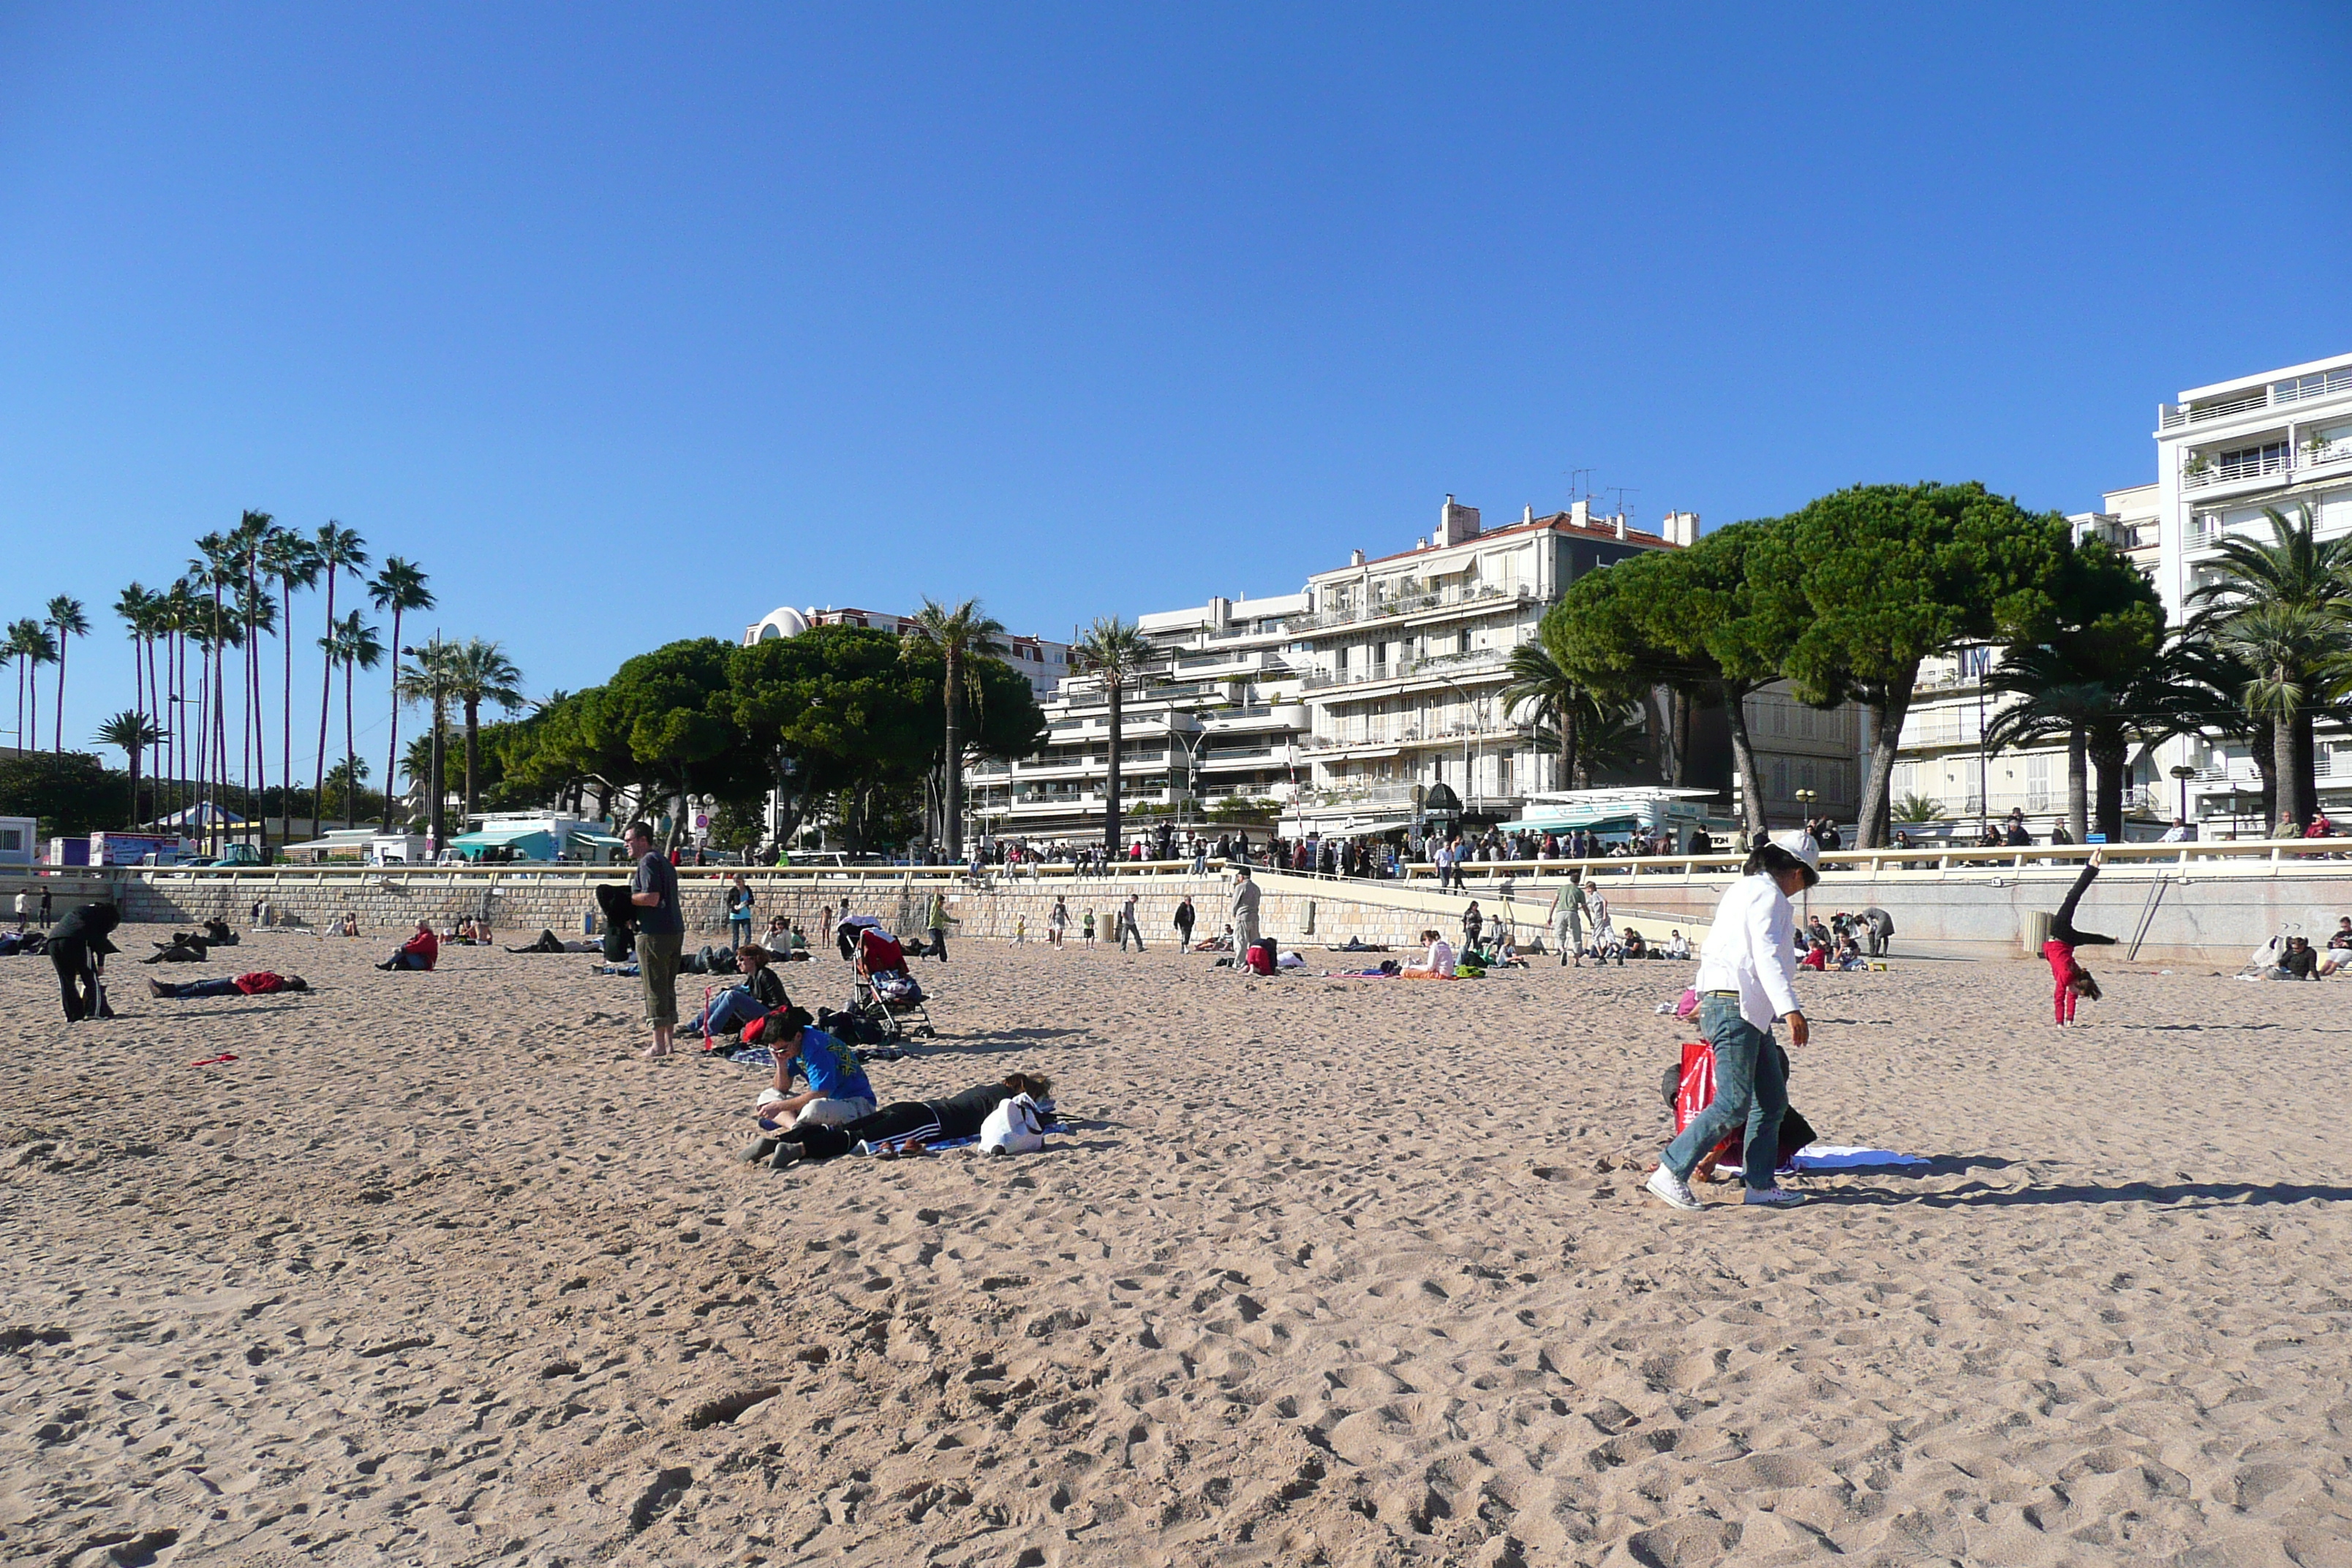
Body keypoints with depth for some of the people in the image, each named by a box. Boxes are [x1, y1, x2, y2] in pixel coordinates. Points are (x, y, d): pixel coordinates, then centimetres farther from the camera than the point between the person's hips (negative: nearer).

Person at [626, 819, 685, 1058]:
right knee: (668, 987, 13)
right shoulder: (665, 861, 19)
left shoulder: (648, 861, -10)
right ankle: (668, 1040, 17)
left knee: (655, 989, -5)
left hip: (654, 933, -9)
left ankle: (659, 1045, -2)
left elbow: (651, 898, -21)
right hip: (675, 930, 10)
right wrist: (630, 899, 17)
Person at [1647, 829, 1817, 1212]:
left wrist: (1702, 1004, 41)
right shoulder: (1766, 892, -8)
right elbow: (1766, 954, -22)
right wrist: (1790, 1009, -30)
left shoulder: (1746, 888, 22)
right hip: (1734, 1006, -11)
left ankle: (1759, 1185, 13)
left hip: (1748, 1011, 11)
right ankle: (1670, 1172, -7)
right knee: (1734, 1104, -12)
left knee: (1773, 1099, 10)